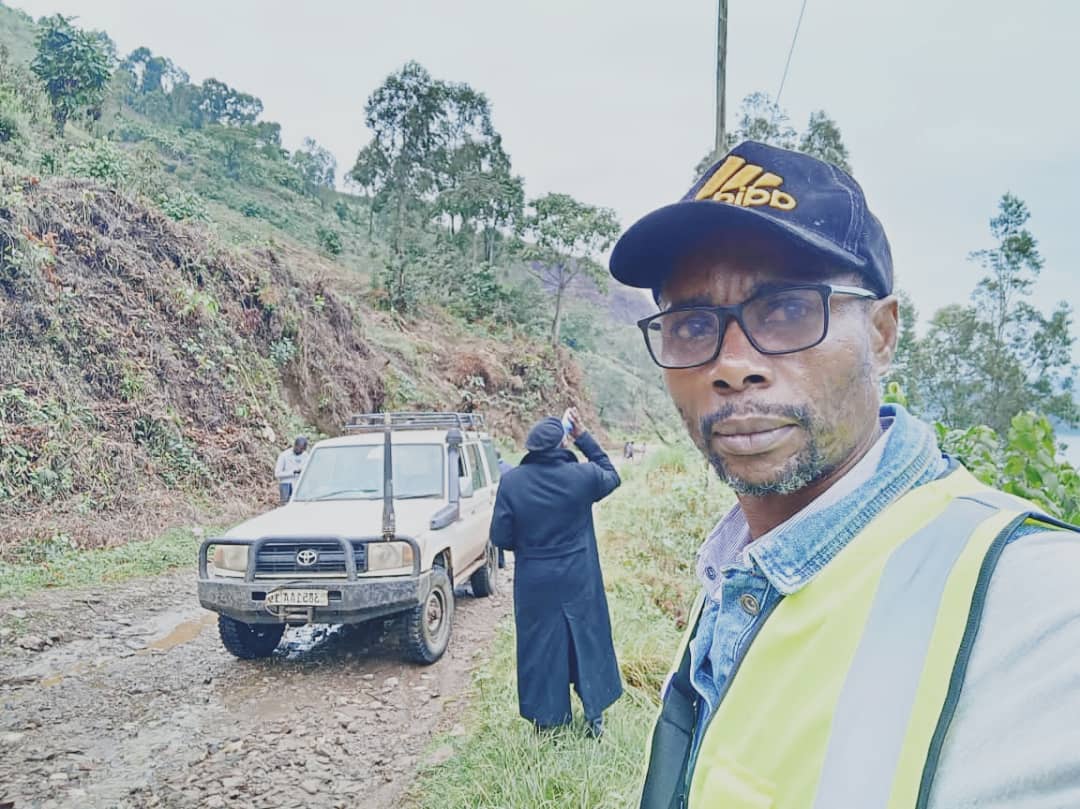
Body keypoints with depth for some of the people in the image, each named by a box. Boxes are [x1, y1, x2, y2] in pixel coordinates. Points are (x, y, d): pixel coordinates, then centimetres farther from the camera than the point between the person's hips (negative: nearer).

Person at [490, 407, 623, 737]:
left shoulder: (512, 481, -14)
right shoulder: (583, 475, -14)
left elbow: (500, 537, -9)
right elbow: (611, 477, 9)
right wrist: (583, 436, 5)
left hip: (534, 584, 0)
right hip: (579, 582, 0)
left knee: (541, 648, 13)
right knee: (587, 640, 17)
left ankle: (546, 720, 24)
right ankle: (595, 716, 27)